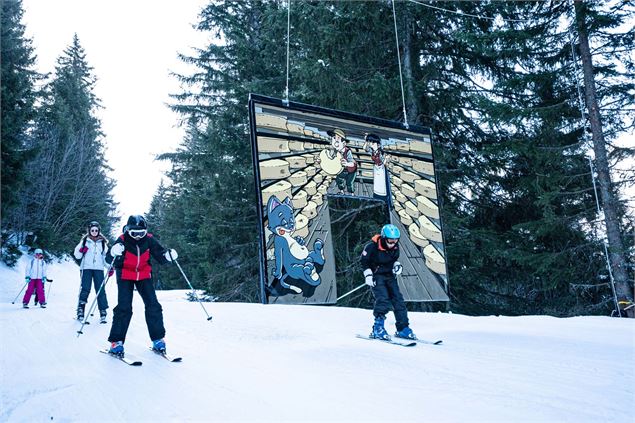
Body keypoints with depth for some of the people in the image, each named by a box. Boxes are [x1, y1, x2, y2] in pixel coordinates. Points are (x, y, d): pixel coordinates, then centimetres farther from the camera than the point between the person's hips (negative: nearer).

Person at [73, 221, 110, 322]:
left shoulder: (102, 242, 14)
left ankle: (103, 313, -5)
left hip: (98, 269, 1)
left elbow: (106, 256, 15)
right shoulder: (84, 241, 10)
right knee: (85, 289, -8)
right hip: (86, 268, -1)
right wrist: (81, 250, -12)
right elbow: (77, 255, 9)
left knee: (100, 290, -5)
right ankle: (80, 311, 1)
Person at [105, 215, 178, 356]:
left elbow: (160, 255, -4)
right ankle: (116, 341, -1)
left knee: (153, 306, -5)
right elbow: (109, 260, -20)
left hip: (144, 276, 2)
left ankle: (158, 339, 6)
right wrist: (114, 253, -42)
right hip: (125, 277, -2)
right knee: (124, 308, -12)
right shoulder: (122, 241, -18)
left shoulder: (149, 240, -11)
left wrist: (168, 255, -26)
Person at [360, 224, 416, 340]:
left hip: (390, 276, 6)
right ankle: (378, 329, -13)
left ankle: (403, 328, 7)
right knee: (383, 300, -21)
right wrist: (368, 275, -13)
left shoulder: (395, 247, -4)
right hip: (377, 276, -5)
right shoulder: (372, 246, -20)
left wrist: (397, 265, -3)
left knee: (398, 299, -2)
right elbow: (364, 261, -7)